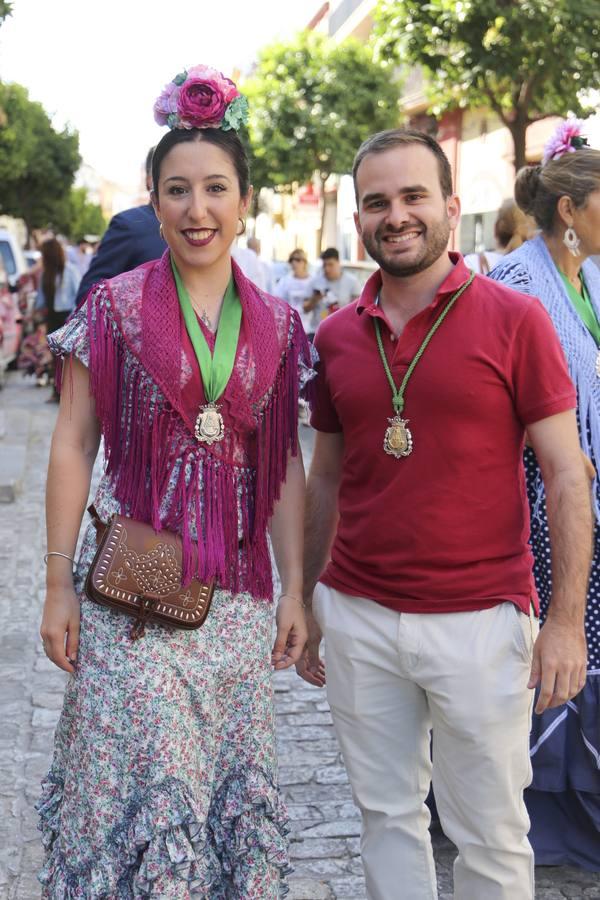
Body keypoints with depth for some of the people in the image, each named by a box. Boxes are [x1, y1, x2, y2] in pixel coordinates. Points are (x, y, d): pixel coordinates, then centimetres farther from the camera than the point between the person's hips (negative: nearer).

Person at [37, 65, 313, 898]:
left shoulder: (277, 323, 5)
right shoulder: (116, 307, -4)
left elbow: (284, 464, 8)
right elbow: (72, 447, -3)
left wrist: (294, 590, 6)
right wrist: (59, 585, -7)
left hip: (238, 592, 3)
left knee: (230, 780, 13)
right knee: (138, 780, 2)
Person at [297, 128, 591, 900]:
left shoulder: (514, 320, -6)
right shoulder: (335, 336, 6)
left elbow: (565, 475, -6)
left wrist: (566, 620, -11)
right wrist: (306, 604, 14)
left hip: (479, 620, -3)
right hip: (358, 619, 4)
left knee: (490, 835, 8)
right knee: (386, 815, 16)